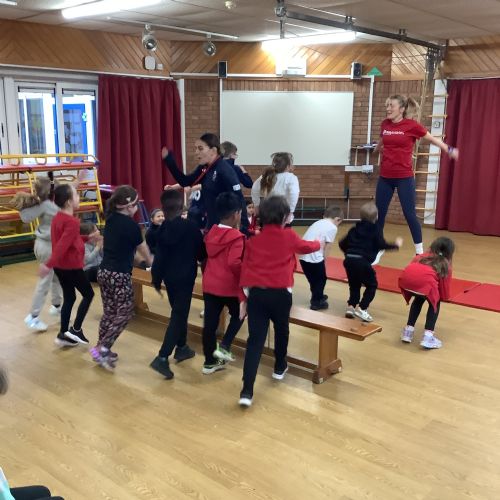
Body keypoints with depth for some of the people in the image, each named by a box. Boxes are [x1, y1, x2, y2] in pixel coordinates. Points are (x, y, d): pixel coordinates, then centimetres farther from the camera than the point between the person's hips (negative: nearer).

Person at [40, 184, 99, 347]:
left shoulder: (58, 218, 7)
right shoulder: (72, 222, -22)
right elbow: (63, 244, -30)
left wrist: (87, 238, 19)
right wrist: (49, 264, -36)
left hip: (60, 266, 9)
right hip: (72, 266, -9)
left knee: (69, 298, 16)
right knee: (88, 294, 9)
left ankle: (63, 334, 19)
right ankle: (75, 329, 9)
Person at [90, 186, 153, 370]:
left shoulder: (111, 220, 8)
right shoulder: (131, 225, -12)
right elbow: (142, 249, 5)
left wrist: (137, 257, 30)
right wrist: (150, 261, 24)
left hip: (104, 271, 8)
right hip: (120, 275, -8)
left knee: (109, 312, 16)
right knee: (124, 313, 2)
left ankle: (102, 349, 21)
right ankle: (102, 348, -4)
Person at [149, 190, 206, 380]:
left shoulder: (163, 228, -1)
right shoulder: (191, 226, -12)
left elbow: (159, 256, -1)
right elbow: (201, 252, -4)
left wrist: (156, 279, 9)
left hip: (169, 276, 5)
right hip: (185, 277, -5)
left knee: (178, 312, 22)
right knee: (178, 315, -4)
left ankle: (181, 347, 34)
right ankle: (162, 358, -13)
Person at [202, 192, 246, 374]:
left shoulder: (211, 233, 8)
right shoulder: (236, 237, -15)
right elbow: (234, 263, -23)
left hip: (209, 284, 6)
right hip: (229, 285, -6)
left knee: (210, 322, 9)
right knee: (238, 315, 20)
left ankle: (209, 362, 19)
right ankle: (224, 347, 6)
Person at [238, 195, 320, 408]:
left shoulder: (253, 240, 9)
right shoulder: (289, 236, 3)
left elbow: (245, 268, 8)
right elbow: (306, 247, 23)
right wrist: (318, 243, 46)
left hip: (256, 293, 2)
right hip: (280, 293, -2)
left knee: (255, 340, -1)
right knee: (281, 330, 25)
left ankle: (247, 391, -8)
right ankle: (279, 368, 46)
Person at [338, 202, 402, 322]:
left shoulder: (355, 229, 20)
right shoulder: (375, 229, 5)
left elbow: (342, 243, 21)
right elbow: (381, 245, -3)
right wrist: (396, 245, 12)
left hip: (349, 260, 5)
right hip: (362, 261, -5)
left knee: (354, 285, 22)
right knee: (372, 285, 10)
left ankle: (351, 306, 10)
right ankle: (361, 308, 0)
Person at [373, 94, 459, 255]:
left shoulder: (411, 125, -8)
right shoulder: (385, 124, 5)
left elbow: (432, 139, 5)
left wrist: (449, 150, 6)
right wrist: (377, 149, 44)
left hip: (404, 178, -4)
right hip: (385, 177, 4)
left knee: (410, 214, -1)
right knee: (379, 212, 9)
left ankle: (420, 251, 11)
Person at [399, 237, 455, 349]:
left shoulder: (422, 256, 37)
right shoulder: (446, 265, 27)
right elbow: (445, 286, 27)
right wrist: (443, 297, 46)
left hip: (405, 278, 4)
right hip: (425, 281, -4)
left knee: (419, 299, 34)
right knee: (435, 303, 25)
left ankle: (408, 330, 33)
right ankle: (428, 336, 13)